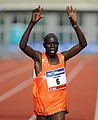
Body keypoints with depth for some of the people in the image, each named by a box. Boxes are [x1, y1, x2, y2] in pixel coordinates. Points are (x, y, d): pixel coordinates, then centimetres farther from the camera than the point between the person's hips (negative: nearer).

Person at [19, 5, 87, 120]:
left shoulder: (63, 57, 0)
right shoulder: (39, 57, -9)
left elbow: (83, 44, -5)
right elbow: (22, 46, -27)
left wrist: (74, 24, -17)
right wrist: (32, 23, -34)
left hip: (59, 106, 1)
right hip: (42, 105, -1)